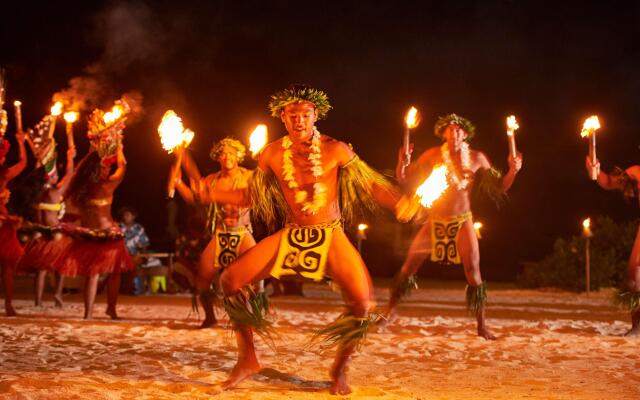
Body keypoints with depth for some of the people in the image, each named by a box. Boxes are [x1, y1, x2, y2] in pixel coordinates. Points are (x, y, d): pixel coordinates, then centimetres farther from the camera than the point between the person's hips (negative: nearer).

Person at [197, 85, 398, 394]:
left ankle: (340, 368, 3)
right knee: (230, 281, -9)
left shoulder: (335, 150, -11)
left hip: (330, 235, -3)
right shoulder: (272, 154, -2)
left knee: (362, 302, -25)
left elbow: (373, 184, -6)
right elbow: (250, 196, 7)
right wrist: (210, 194, -7)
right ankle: (247, 359, 8)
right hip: (291, 235, 3)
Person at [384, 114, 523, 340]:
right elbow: (405, 182, -3)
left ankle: (482, 326, 2)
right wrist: (402, 164, -23)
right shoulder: (432, 156, -4)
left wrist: (512, 171, -15)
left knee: (473, 272, -6)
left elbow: (498, 189, 2)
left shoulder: (477, 159, -3)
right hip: (435, 220, 1)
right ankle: (392, 310, 19)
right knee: (409, 266, 2)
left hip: (463, 221, 0)